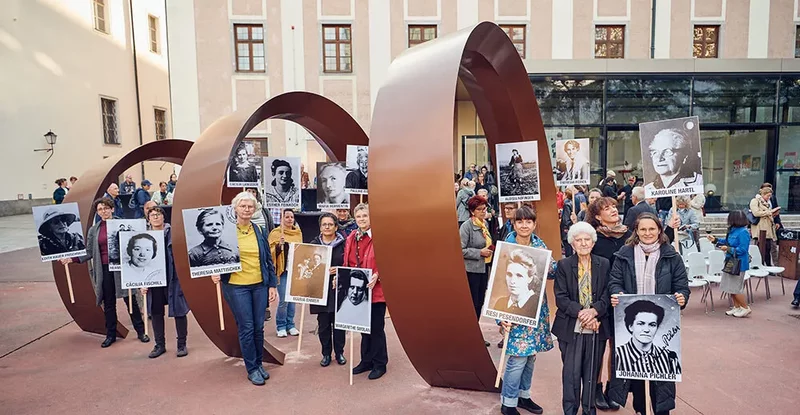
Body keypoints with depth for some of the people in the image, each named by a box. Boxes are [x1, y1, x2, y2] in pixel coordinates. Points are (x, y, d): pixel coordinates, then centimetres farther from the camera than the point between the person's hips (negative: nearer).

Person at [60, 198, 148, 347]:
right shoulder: (93, 230, 8)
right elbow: (89, 253, 9)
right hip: (104, 270, 3)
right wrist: (71, 259, -4)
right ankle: (110, 334, 23)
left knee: (130, 300, 3)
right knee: (108, 304, 11)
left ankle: (140, 331, 14)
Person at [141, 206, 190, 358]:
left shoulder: (173, 232, -3)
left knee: (178, 310, 3)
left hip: (174, 278, -3)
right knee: (155, 312, 11)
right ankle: (160, 345, 26)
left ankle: (182, 344, 16)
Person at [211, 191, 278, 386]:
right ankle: (252, 369, 16)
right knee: (246, 328, 1)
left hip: (260, 285, 3)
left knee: (259, 327, 10)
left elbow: (268, 259, 9)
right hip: (236, 286, -3)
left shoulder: (260, 231, 6)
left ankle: (259, 364, 27)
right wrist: (215, 273, -20)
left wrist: (272, 285, 6)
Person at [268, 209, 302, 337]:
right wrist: (279, 244, -24)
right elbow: (272, 252, -7)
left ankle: (290, 325, 20)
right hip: (283, 270, -4)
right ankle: (281, 326, 10)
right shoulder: (276, 233, -4)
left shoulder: (298, 233, 11)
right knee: (283, 300, -5)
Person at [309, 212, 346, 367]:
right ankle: (326, 354, 22)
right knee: (323, 324, 6)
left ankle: (340, 352, 23)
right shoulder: (314, 244, 5)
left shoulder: (343, 244, 0)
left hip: (339, 289, -1)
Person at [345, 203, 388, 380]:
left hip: (375, 290, -6)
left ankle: (379, 364, 19)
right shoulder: (351, 238, 9)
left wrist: (377, 275, -27)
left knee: (376, 328, 4)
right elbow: (347, 263, 16)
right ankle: (366, 361, 31)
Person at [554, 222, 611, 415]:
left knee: (592, 371, 12)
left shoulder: (604, 264, 5)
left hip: (597, 327, 2)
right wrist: (580, 313, -18)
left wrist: (594, 311, -17)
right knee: (571, 372, 3)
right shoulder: (563, 265, 0)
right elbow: (561, 297, -5)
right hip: (571, 327, -1)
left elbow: (607, 295, 0)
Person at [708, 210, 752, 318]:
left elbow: (742, 249, -24)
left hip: (739, 264, -9)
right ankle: (737, 307, 26)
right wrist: (715, 240, 17)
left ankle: (746, 308, 15)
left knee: (735, 288, -1)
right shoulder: (733, 230, 5)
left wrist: (728, 249, -21)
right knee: (731, 287, 15)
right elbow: (727, 241, 20)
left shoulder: (743, 232, -21)